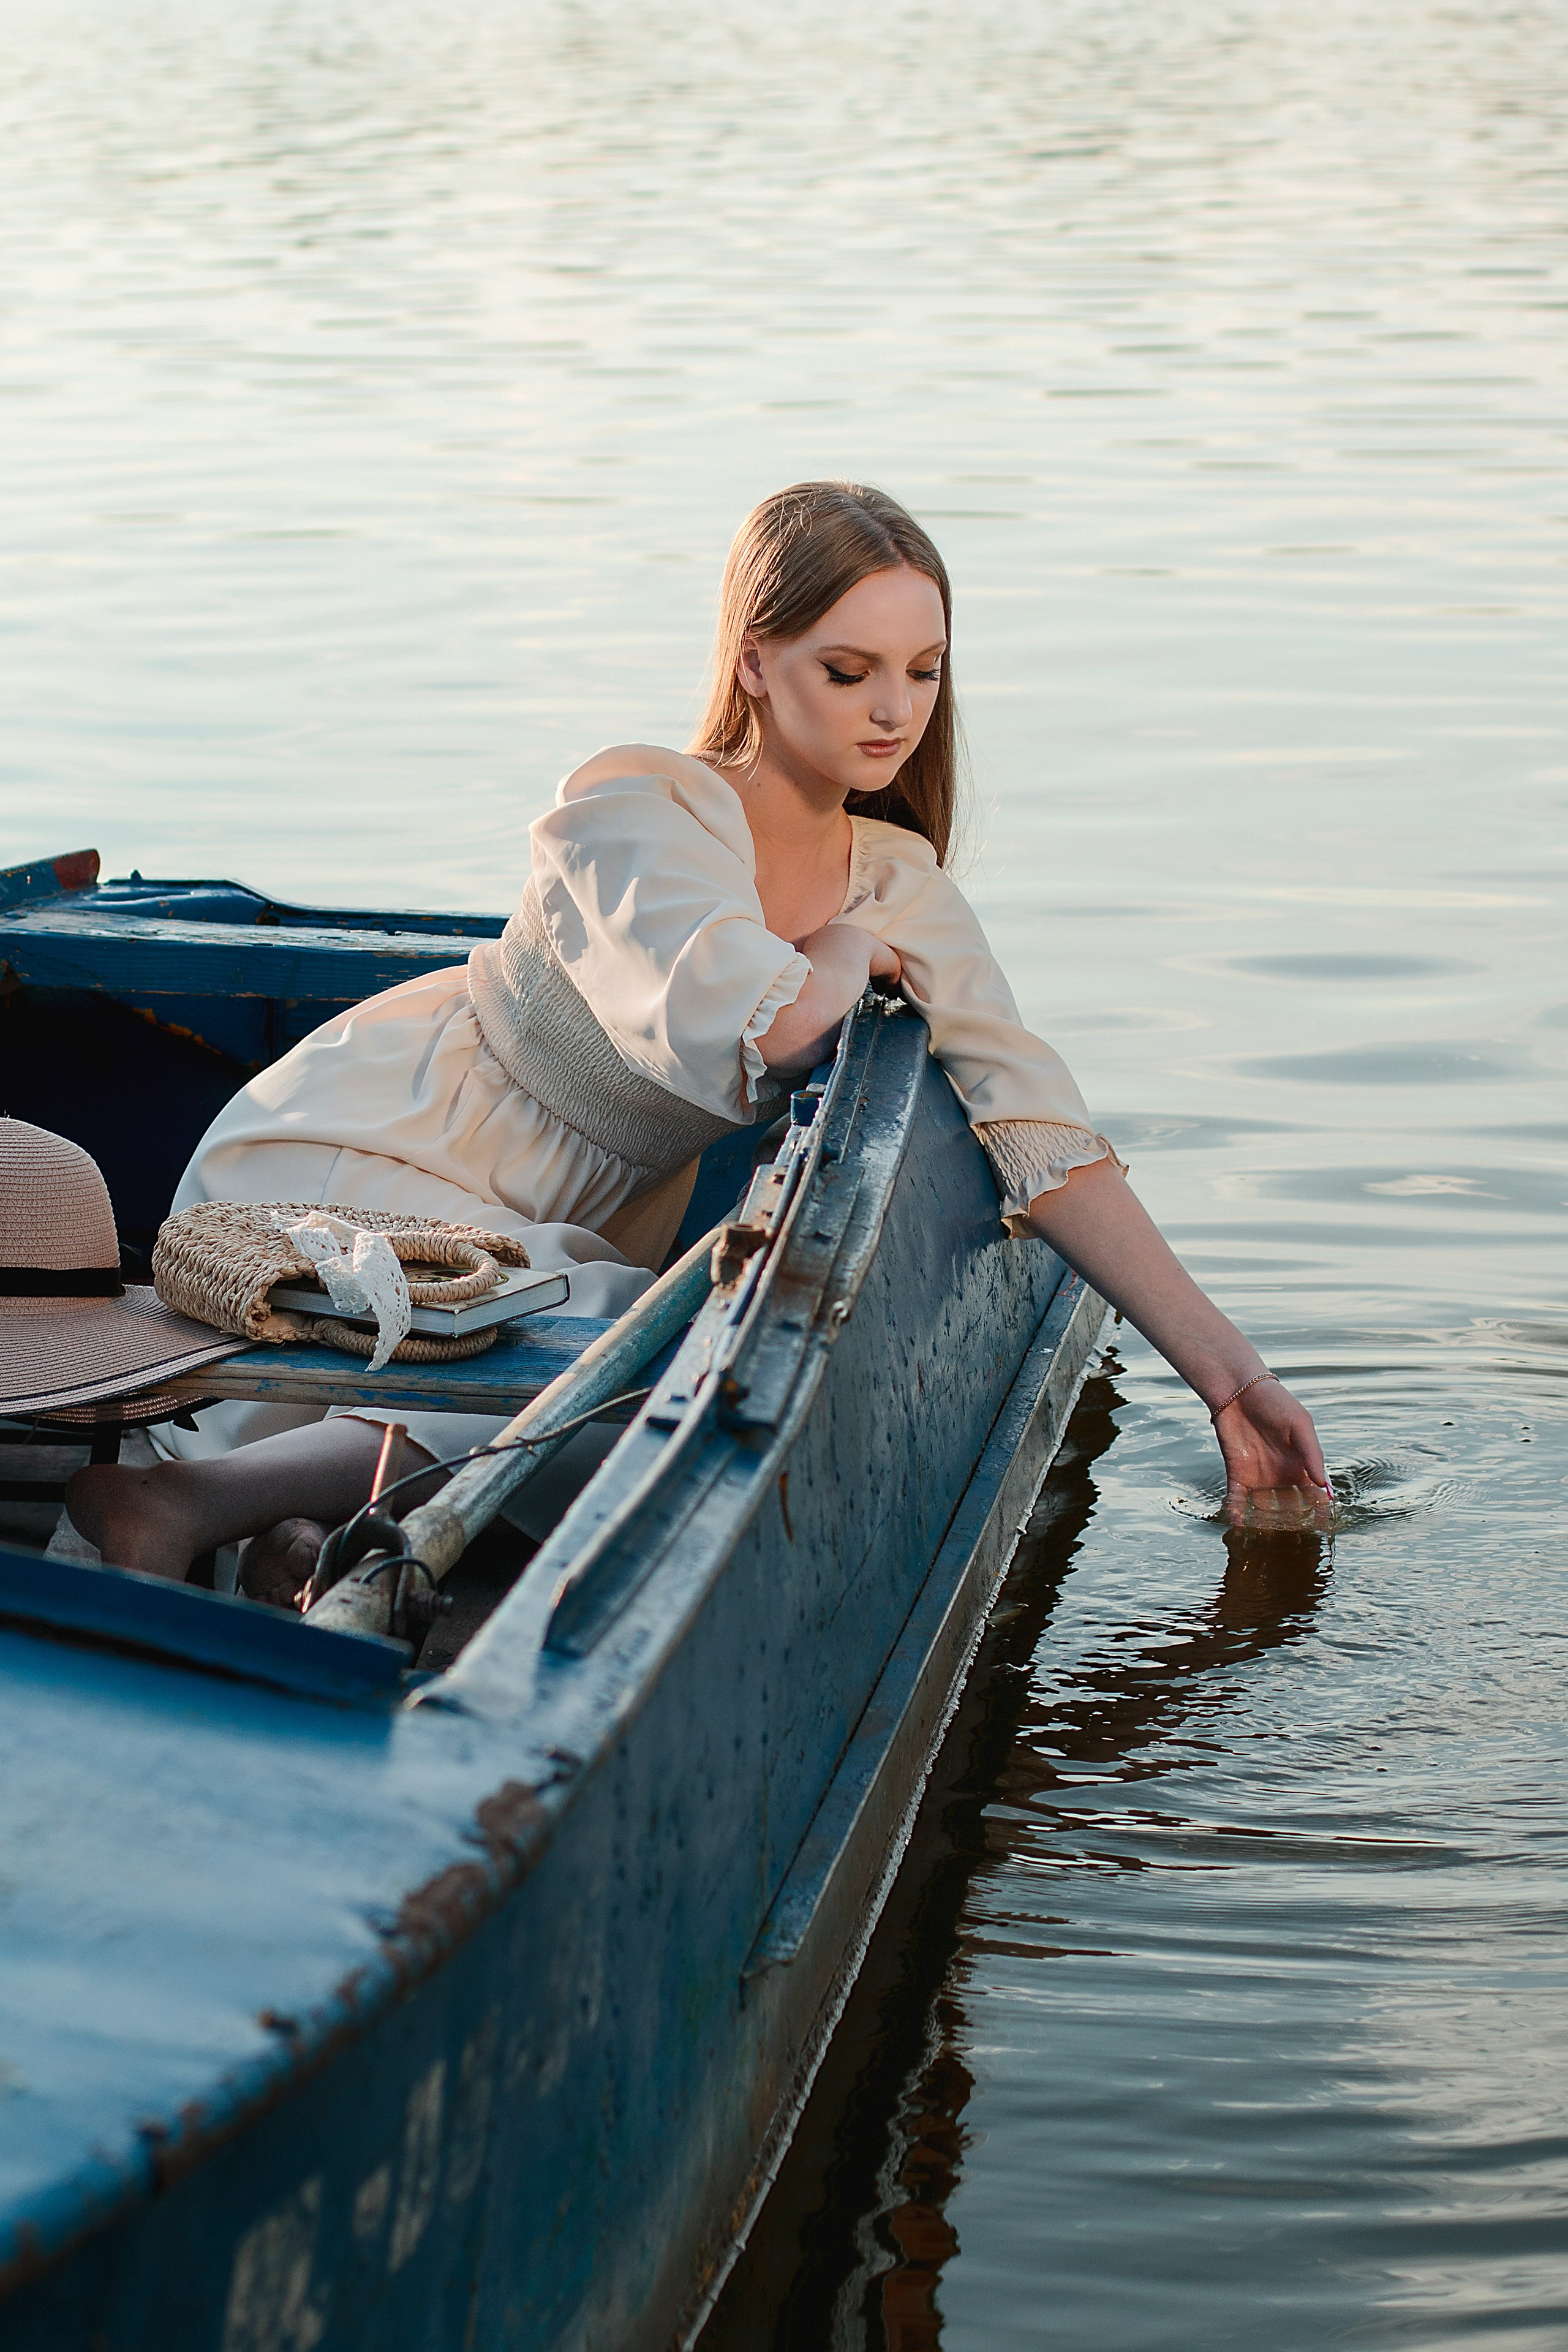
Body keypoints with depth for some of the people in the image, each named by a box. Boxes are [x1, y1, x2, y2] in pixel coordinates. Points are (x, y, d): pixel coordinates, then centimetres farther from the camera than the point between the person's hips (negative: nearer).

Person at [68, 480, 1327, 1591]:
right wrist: (846, 958, -15)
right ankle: (195, 1500, -28)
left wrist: (1228, 1372, -14)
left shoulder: (904, 897, 0)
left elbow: (1046, 1135, -7)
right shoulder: (633, 810, -20)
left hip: (541, 1238, 7)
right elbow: (762, 1026, -39)